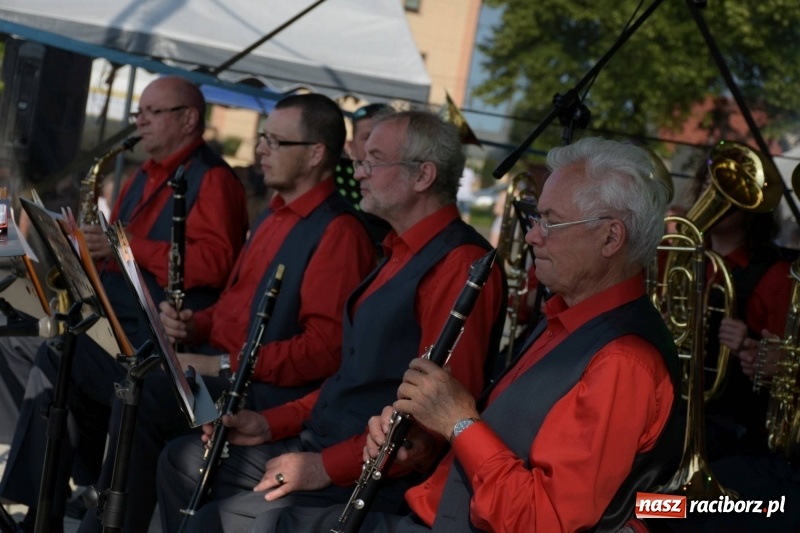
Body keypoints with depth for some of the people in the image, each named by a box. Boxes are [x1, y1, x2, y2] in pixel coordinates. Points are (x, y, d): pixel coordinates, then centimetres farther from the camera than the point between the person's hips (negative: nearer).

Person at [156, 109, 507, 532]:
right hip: (319, 445, 10)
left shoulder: (460, 264, -17)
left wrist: (329, 466, -22)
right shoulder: (404, 253, 17)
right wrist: (272, 423, 12)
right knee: (180, 460, 13)